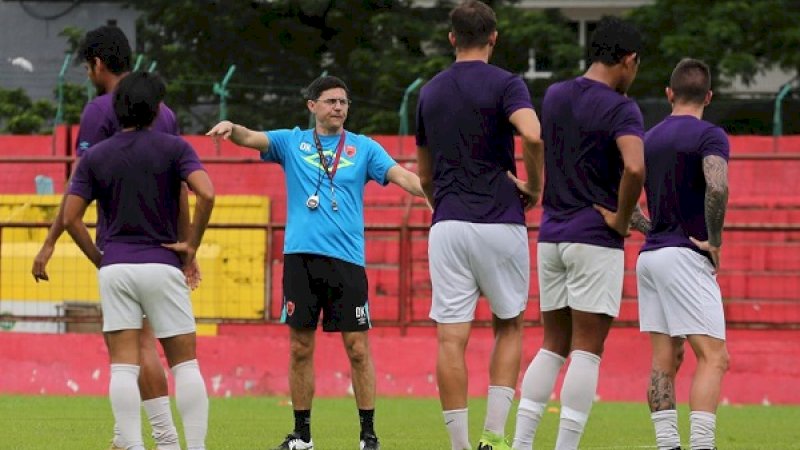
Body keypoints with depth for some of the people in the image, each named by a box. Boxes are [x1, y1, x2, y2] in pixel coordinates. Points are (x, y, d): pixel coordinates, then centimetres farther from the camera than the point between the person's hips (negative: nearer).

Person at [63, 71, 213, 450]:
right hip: (162, 264, -1)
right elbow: (206, 194, -15)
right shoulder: (174, 148, 0)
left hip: (115, 267, 1)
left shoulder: (95, 157, 6)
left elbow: (71, 217, 1)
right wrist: (191, 244, -4)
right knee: (185, 364, 5)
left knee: (123, 366, 0)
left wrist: (98, 259, 10)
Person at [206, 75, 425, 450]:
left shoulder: (364, 148, 9)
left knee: (357, 348, -3)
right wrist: (231, 129, -23)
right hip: (301, 256, 1)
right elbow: (252, 138, 0)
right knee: (300, 348, 3)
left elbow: (400, 175, -2)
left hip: (347, 259, -1)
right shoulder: (292, 142, 12)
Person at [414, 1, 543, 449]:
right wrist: (535, 187, -7)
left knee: (451, 337, 1)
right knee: (509, 327, 13)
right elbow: (533, 135, -24)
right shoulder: (505, 84, -4)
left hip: (447, 225, 3)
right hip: (500, 223, -3)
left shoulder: (430, 93, 12)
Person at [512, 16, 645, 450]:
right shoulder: (619, 109, -10)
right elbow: (634, 168, -27)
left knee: (553, 345, 12)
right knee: (587, 350, -2)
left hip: (551, 235, 6)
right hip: (595, 239, -6)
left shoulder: (554, 96, 10)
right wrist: (621, 218, -14)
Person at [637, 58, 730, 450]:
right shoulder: (709, 136, -7)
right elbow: (717, 188, -25)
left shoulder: (649, 139, 14)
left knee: (664, 360, 7)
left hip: (650, 254, 7)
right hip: (686, 256, -7)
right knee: (713, 358, -8)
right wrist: (714, 240, -14)